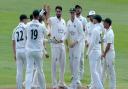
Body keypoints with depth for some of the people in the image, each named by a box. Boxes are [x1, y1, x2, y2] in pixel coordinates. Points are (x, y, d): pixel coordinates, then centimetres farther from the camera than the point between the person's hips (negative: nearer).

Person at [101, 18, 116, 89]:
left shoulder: (110, 33, -19)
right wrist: (103, 53, 18)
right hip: (106, 54, 10)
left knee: (111, 70, -4)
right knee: (104, 69, 15)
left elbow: (109, 45, -21)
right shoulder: (106, 32, 12)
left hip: (110, 53, -10)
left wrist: (104, 54, -17)